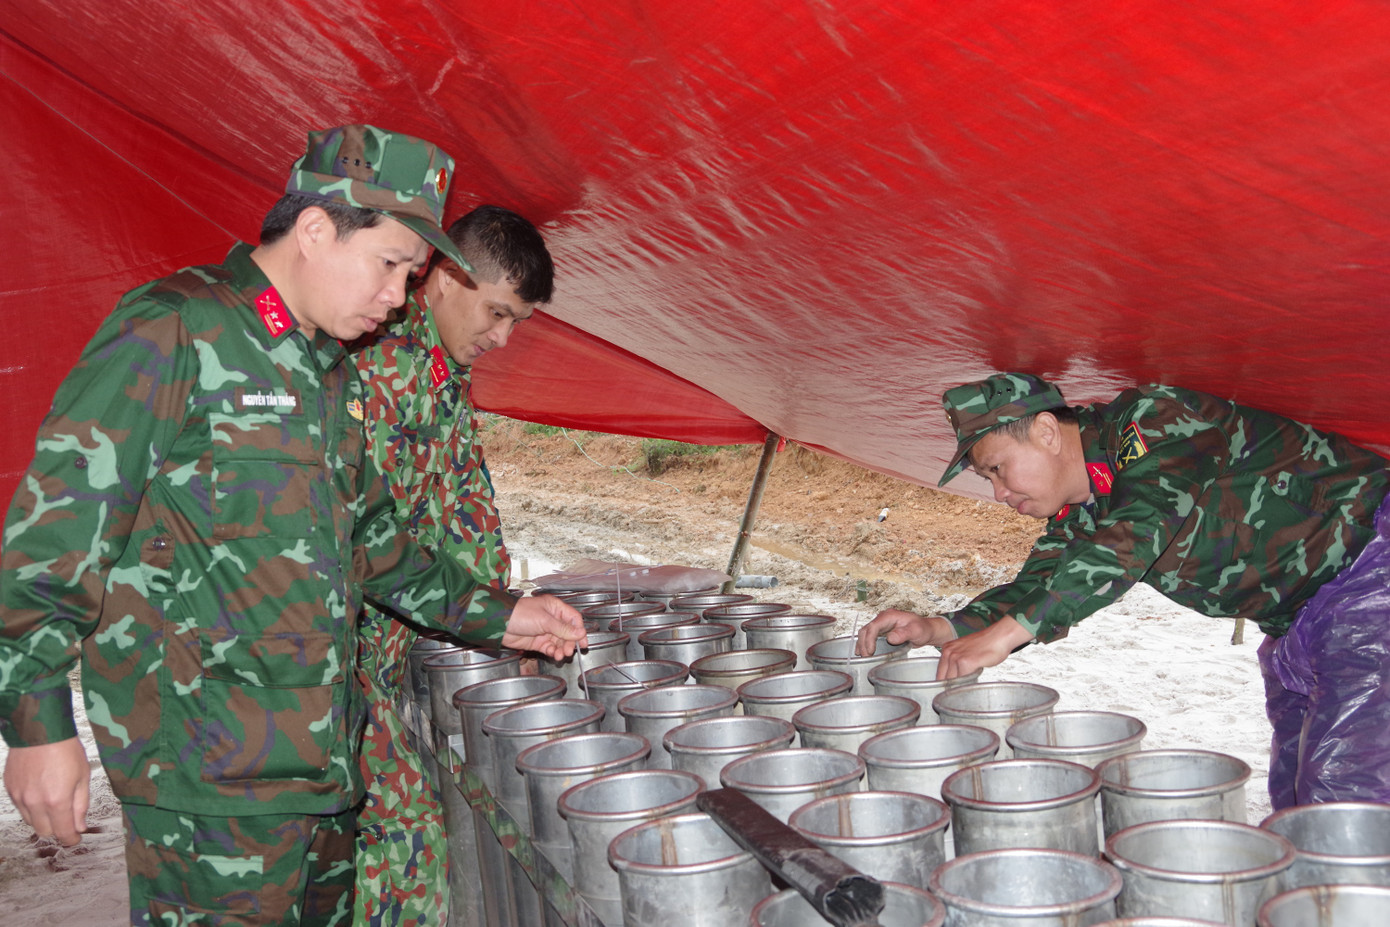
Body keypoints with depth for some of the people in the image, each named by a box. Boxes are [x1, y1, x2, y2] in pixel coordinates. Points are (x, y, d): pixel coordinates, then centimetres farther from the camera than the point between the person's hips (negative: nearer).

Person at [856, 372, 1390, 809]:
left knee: (1342, 792, -12)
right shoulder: (1079, 512, 5)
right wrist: (939, 629, -13)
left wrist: (1005, 632, -37)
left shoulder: (1154, 422, -21)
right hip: (1296, 616, 9)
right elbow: (1038, 586, 5)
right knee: (1291, 796, 12)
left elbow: (1139, 535, -34)